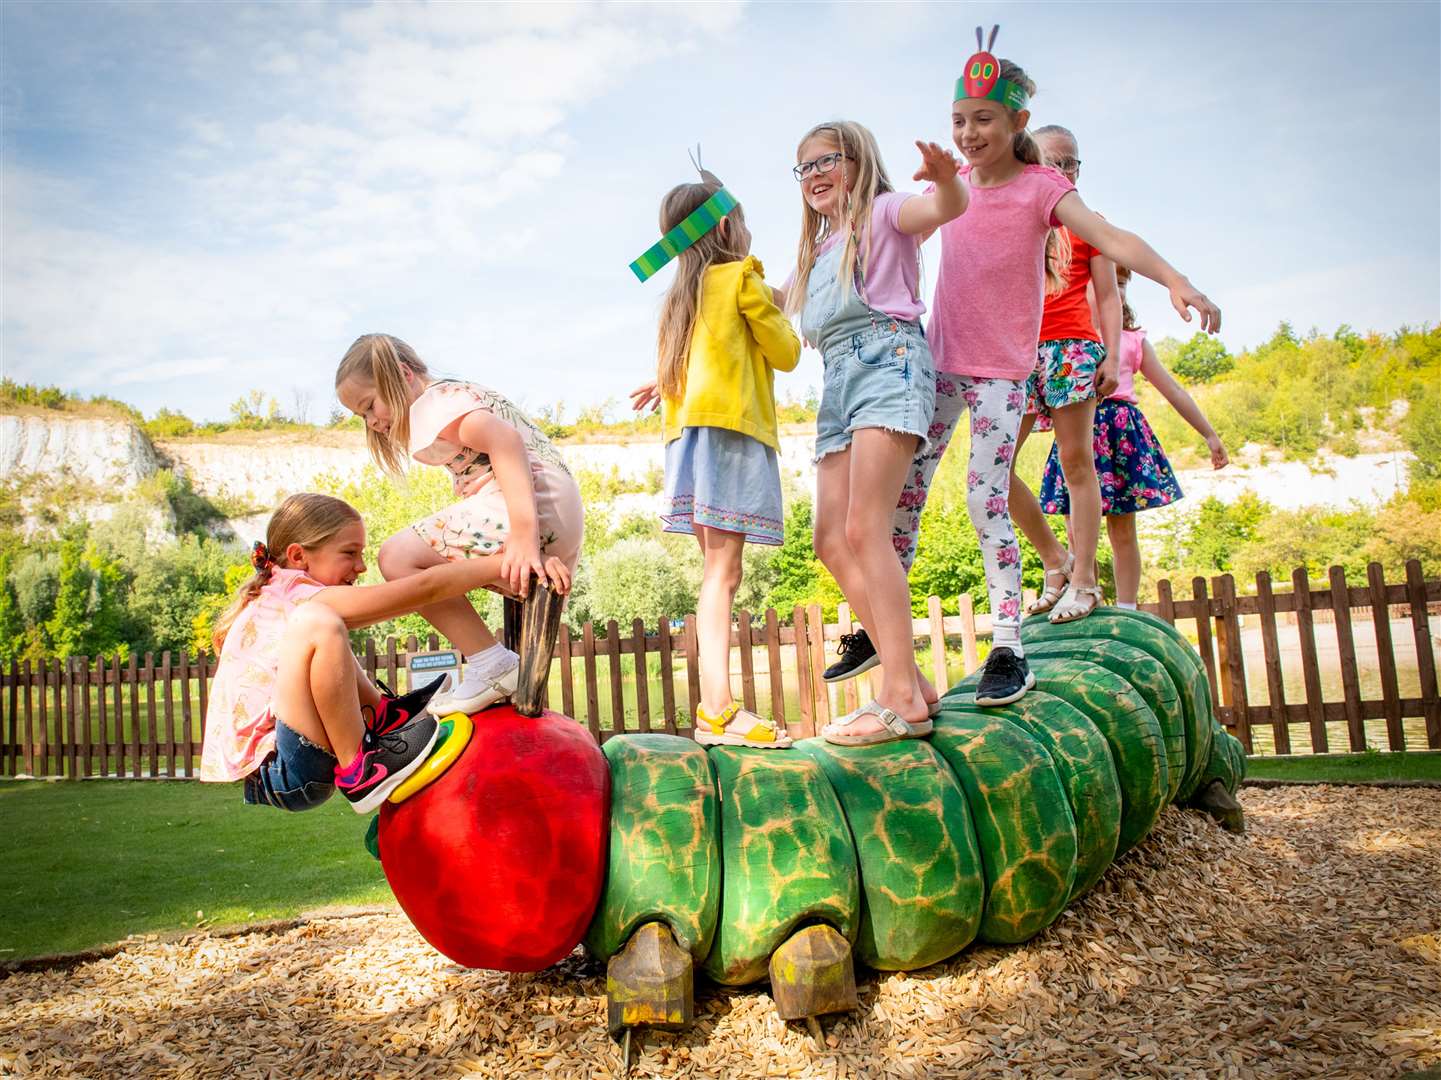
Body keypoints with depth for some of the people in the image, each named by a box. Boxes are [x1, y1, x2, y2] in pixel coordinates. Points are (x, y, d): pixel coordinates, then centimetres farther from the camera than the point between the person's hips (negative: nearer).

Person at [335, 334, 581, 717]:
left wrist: (523, 535, -34)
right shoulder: (462, 393, 28)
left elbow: (504, 440, -22)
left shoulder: (432, 401, -3)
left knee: (398, 557, -11)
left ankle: (492, 664, -11)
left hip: (533, 507, -11)